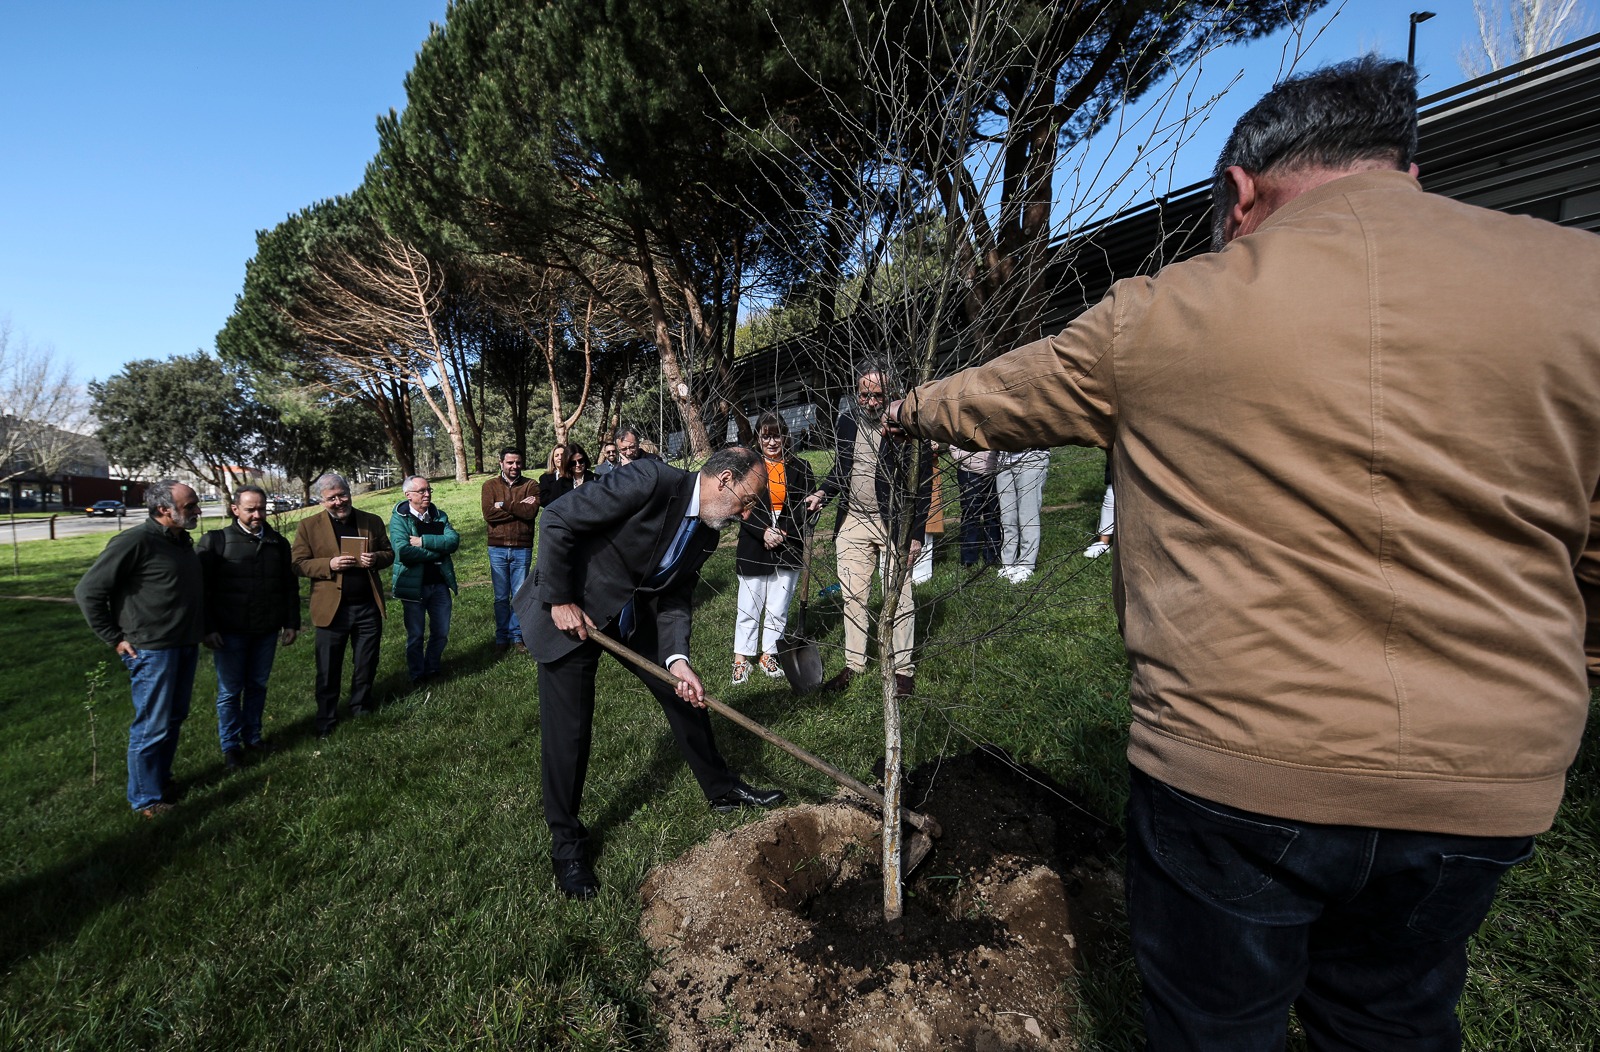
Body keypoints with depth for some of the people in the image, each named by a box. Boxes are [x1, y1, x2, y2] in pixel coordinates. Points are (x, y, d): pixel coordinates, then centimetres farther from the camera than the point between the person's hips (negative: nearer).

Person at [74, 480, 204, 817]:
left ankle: (162, 780, 34)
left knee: (175, 718, 18)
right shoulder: (135, 542, -17)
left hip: (186, 647, 7)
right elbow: (88, 591, -13)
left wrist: (202, 630, 14)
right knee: (152, 727, 3)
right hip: (152, 650, -7)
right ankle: (146, 800, 17)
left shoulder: (182, 541, 7)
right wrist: (115, 638, -11)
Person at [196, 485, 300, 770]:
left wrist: (291, 623, 7)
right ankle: (230, 746, 21)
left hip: (267, 631, 3)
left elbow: (290, 586, 10)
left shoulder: (278, 543, 5)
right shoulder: (215, 541, -5)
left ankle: (252, 735, 30)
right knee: (230, 691, 7)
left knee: (258, 686, 14)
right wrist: (207, 628, -11)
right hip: (230, 632, -3)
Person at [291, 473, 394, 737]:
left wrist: (375, 558, -12)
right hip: (331, 608, -2)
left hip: (368, 607, 2)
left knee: (367, 663, 14)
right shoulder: (309, 526, -1)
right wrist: (329, 565, -20)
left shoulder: (372, 521, 5)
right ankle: (326, 720, 22)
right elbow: (297, 563, -3)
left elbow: (389, 553, 11)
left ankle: (361, 706, 34)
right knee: (328, 669, 6)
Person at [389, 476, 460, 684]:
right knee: (415, 635, 9)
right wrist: (437, 550, -12)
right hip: (413, 585, -4)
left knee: (441, 633, 12)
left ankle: (432, 668, 33)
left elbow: (454, 540, -9)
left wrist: (424, 541, -20)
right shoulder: (399, 518, -7)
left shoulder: (439, 516, 7)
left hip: (439, 584, 4)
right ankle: (417, 676, 26)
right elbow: (403, 551, -22)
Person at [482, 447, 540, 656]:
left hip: (522, 549, 0)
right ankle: (501, 638, 19)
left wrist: (503, 505, -14)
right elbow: (488, 514, -11)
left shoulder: (531, 485, 2)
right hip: (497, 549, 1)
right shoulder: (490, 486, 4)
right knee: (501, 597, 8)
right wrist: (519, 508, -13)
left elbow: (532, 512, -15)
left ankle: (517, 636, 19)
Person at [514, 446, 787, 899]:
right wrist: (560, 600, -21)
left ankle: (722, 789, 30)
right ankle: (566, 842, 21)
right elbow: (558, 520, -25)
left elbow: (672, 600, 1)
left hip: (632, 615, 7)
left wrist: (678, 659, -15)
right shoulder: (652, 480, -27)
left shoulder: (706, 534, -2)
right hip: (566, 613, -7)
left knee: (686, 695, 10)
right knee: (568, 730, -1)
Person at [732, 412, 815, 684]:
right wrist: (764, 532, -18)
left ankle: (768, 654, 24)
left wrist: (783, 532, -12)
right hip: (753, 547, -1)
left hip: (788, 548, 1)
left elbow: (806, 509, 1)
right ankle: (742, 657, 18)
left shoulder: (800, 468, 4)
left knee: (778, 608, 9)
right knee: (749, 607, 4)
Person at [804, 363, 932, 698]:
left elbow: (923, 483, -8)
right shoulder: (845, 422, 5)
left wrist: (917, 534, -10)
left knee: (898, 598, 3)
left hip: (895, 524, -4)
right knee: (852, 596, 10)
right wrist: (822, 493, -1)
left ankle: (903, 667, 17)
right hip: (852, 522, 5)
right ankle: (854, 663, 24)